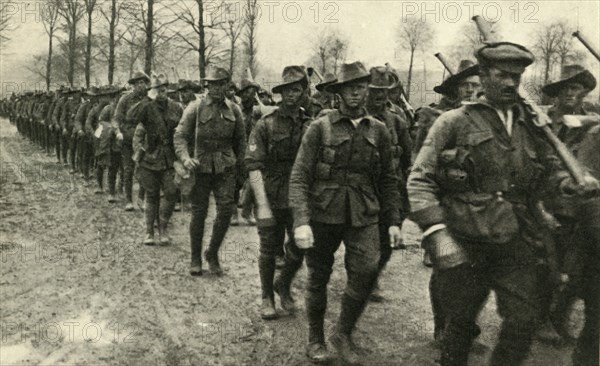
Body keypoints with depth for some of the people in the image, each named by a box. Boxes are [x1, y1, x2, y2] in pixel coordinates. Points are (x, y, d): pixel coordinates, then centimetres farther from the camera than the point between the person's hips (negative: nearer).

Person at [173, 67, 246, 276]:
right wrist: (185, 158, -20)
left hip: (226, 168, 2)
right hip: (201, 166, -2)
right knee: (199, 213, 3)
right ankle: (195, 259, 18)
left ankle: (212, 254, 15)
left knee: (226, 210, -5)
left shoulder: (234, 110, 7)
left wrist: (239, 164, 12)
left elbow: (240, 139, 17)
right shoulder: (195, 108, -1)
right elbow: (180, 136, -3)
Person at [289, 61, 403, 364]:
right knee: (318, 279, 8)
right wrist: (301, 221, -18)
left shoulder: (379, 131, 7)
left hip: (364, 217, 2)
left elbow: (387, 179, 14)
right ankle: (316, 339, 30)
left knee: (366, 273, -12)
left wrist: (393, 220, 9)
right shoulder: (320, 127, -4)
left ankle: (343, 334, 13)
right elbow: (299, 177, -8)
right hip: (323, 214, -2)